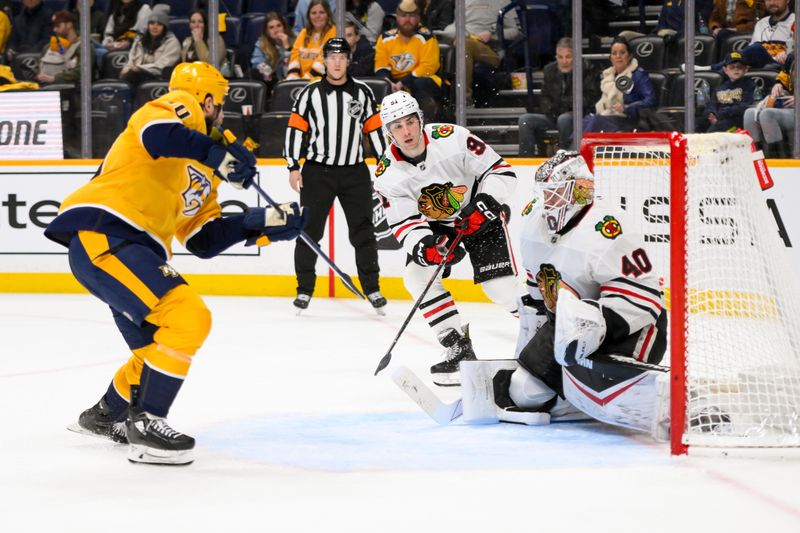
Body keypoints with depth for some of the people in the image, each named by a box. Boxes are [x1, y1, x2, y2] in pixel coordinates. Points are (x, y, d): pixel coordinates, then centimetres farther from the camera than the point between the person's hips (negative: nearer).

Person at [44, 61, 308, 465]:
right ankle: (144, 424, -15)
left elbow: (203, 239, 19)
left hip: (133, 250, 10)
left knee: (161, 349, 19)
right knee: (188, 318, -21)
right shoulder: (181, 108, 1)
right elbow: (157, 133, -24)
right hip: (101, 233, -10)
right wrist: (218, 155, -25)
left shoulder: (201, 172, 27)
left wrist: (263, 223, 12)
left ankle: (105, 415, 41)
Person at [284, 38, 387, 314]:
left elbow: (375, 128, 9)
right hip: (317, 171, -1)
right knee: (310, 231, 0)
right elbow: (295, 129, 0)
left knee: (363, 232, 3)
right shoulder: (310, 93, 0)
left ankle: (372, 288, 12)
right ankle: (305, 290, 8)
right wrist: (293, 167, -7)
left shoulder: (363, 92, 5)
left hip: (355, 172, 1)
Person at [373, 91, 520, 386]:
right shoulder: (388, 174, -17)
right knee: (417, 275, -17)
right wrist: (425, 247, -39)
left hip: (482, 215, -4)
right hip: (438, 227, 4)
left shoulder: (453, 138, -26)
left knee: (501, 287, -17)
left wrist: (483, 205, -31)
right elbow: (405, 224, -19)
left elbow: (501, 171, -18)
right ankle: (459, 348, -6)